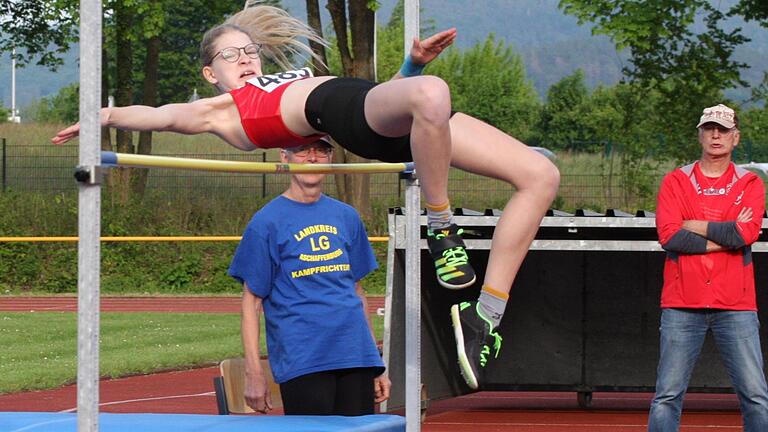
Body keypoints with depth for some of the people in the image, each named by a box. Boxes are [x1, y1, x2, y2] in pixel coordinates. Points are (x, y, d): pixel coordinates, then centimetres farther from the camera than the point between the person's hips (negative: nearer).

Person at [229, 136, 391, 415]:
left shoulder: (346, 217, 14)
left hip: (356, 357, 5)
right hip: (301, 361, -5)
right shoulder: (267, 222, 0)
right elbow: (252, 302, -1)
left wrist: (376, 365, 17)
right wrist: (254, 373, -8)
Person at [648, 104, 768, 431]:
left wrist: (695, 226, -5)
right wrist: (726, 236, -8)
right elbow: (668, 236, -7)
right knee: (667, 396, -3)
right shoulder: (676, 181, 8)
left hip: (736, 305, 0)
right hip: (683, 304, 0)